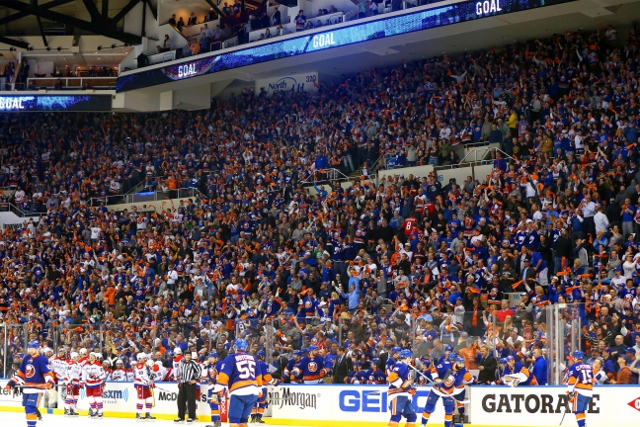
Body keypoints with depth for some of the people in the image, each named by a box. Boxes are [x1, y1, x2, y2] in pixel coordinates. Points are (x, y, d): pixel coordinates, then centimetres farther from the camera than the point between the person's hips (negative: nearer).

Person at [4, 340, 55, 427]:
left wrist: (50, 382, -37)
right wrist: (12, 382, 16)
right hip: (26, 388, 7)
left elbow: (47, 372, -19)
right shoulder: (26, 359, 10)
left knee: (31, 408, -16)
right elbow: (21, 373, 19)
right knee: (27, 408, 12)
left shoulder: (42, 360, -12)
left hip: (37, 388, -7)